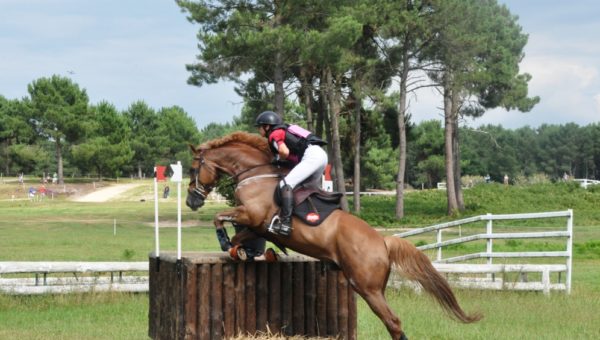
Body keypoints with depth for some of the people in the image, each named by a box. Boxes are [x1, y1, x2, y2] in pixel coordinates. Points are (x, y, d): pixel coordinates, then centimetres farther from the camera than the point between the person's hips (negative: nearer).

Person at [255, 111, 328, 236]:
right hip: (321, 155, 10)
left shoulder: (274, 134, 3)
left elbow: (284, 152, -13)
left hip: (312, 156, -10)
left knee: (285, 184, -18)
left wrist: (279, 160, 6)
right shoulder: (285, 131, 29)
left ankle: (285, 222, -31)